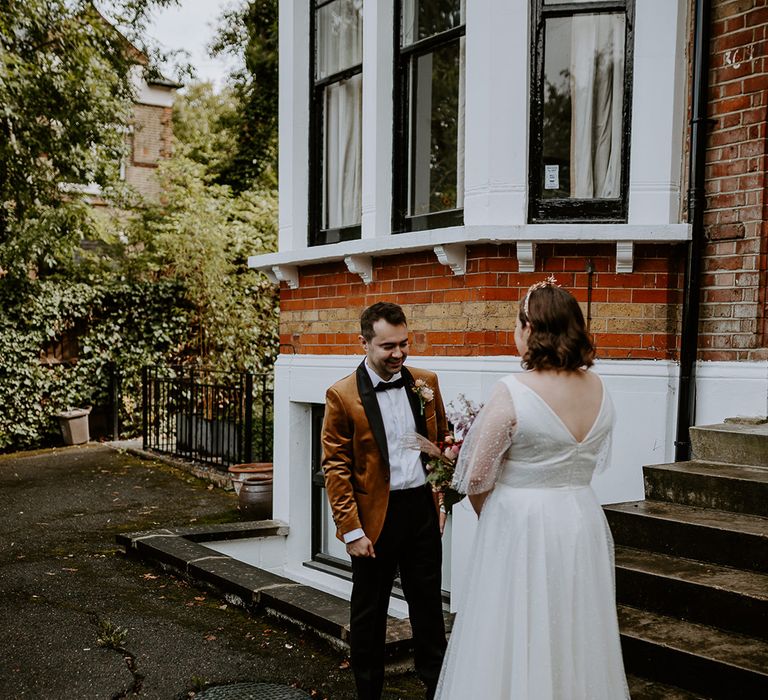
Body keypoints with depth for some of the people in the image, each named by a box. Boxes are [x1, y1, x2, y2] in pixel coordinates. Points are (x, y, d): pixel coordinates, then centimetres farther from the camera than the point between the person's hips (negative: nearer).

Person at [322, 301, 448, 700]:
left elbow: (442, 437, 17)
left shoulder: (426, 383, 2)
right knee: (368, 612, 13)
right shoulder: (342, 395, -10)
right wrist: (351, 530, -13)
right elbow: (335, 468, -10)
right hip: (375, 517, -3)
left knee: (428, 605, 15)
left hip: (422, 510, 3)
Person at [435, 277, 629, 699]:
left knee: (514, 644, 8)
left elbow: (477, 479, -12)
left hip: (521, 528, -5)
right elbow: (595, 461, 11)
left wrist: (494, 520, 6)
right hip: (583, 524, 6)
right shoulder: (598, 388, -1)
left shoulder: (512, 393, -19)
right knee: (575, 639, 18)